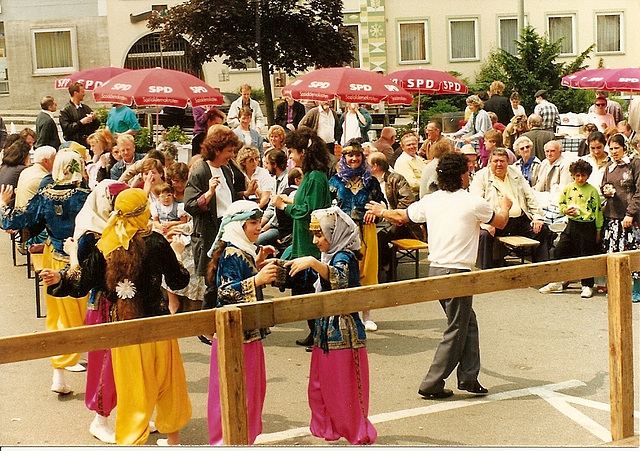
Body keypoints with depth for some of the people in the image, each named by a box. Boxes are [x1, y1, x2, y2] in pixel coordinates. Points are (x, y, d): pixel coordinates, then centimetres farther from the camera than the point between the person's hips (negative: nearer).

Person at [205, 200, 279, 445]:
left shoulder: (245, 252, 11)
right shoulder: (231, 254, -18)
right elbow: (226, 291, -27)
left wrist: (258, 263, 11)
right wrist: (257, 280, -36)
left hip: (249, 331, 10)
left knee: (253, 388, 17)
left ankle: (246, 436, 28)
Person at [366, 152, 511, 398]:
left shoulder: (430, 201, 6)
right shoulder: (474, 203, -8)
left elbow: (401, 216, 20)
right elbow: (500, 222, 9)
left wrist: (381, 212, 42)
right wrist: (505, 206, 32)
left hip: (435, 271, 7)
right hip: (458, 272, -7)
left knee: (468, 323, 17)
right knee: (456, 331, 2)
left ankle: (468, 377, 16)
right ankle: (432, 384, 2)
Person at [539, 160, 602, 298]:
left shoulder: (592, 190, -4)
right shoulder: (568, 189, 4)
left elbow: (597, 210, 0)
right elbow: (561, 204, 15)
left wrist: (598, 230, 1)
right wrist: (566, 210, -8)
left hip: (587, 227, -4)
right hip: (572, 225, 4)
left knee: (586, 256, 2)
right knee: (559, 251, 3)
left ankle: (587, 286, 14)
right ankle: (556, 283, 15)